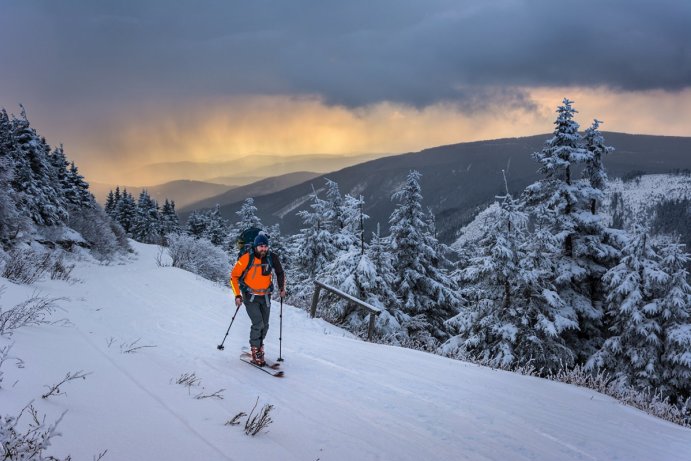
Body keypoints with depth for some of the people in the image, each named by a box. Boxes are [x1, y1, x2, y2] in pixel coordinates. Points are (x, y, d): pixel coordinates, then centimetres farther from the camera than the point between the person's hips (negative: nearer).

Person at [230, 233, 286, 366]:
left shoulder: (272, 258, -7)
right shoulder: (246, 259, -17)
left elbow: (280, 273, 12)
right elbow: (234, 276, -8)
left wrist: (282, 288, 3)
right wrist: (237, 295, -13)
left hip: (265, 297, 4)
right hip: (250, 297, -4)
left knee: (264, 326, 7)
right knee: (258, 323, -15)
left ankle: (258, 347, 28)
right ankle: (255, 351, 2)